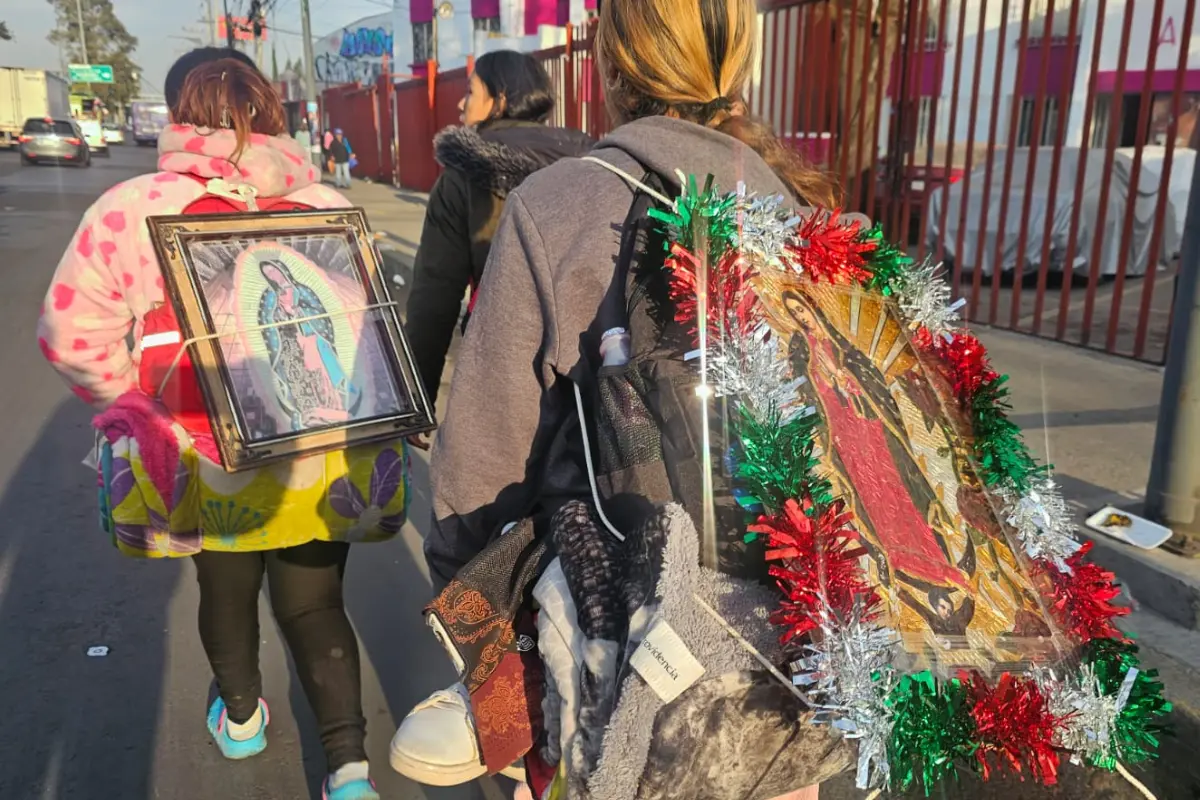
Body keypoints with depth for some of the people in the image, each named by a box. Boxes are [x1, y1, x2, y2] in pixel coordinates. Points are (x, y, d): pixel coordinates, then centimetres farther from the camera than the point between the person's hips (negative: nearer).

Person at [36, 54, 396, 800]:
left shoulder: (130, 210, -9)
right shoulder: (328, 207, -6)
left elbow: (73, 332, -6)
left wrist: (137, 404, 6)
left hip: (204, 460, 1)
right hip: (319, 462, 0)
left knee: (226, 589, 25)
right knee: (314, 605, 16)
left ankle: (241, 716, 49)